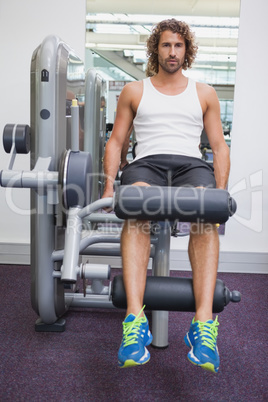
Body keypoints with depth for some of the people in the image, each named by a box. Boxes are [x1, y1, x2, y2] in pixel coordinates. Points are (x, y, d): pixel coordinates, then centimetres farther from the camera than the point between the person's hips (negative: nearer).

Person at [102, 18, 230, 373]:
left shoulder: (204, 93, 23)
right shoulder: (134, 91, 22)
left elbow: (219, 146, 17)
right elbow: (116, 141, 17)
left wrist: (221, 192, 1)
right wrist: (109, 185, 1)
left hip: (191, 164, 1)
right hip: (146, 163, 0)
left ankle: (204, 323, -41)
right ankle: (135, 319, -44)